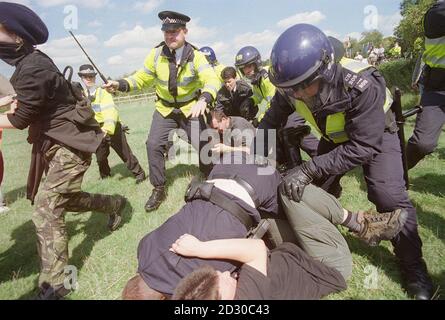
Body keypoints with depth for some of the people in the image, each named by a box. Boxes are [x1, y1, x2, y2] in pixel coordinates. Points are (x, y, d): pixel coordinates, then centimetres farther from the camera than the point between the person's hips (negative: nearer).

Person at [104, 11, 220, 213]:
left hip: (191, 109, -2)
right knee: (153, 145, -9)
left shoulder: (195, 56, -16)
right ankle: (159, 190, 8)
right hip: (165, 109, 2)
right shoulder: (156, 54, -8)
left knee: (203, 146, -5)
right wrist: (121, 84, -15)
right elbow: (142, 78, 3)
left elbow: (212, 81, -29)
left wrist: (204, 100, -50)